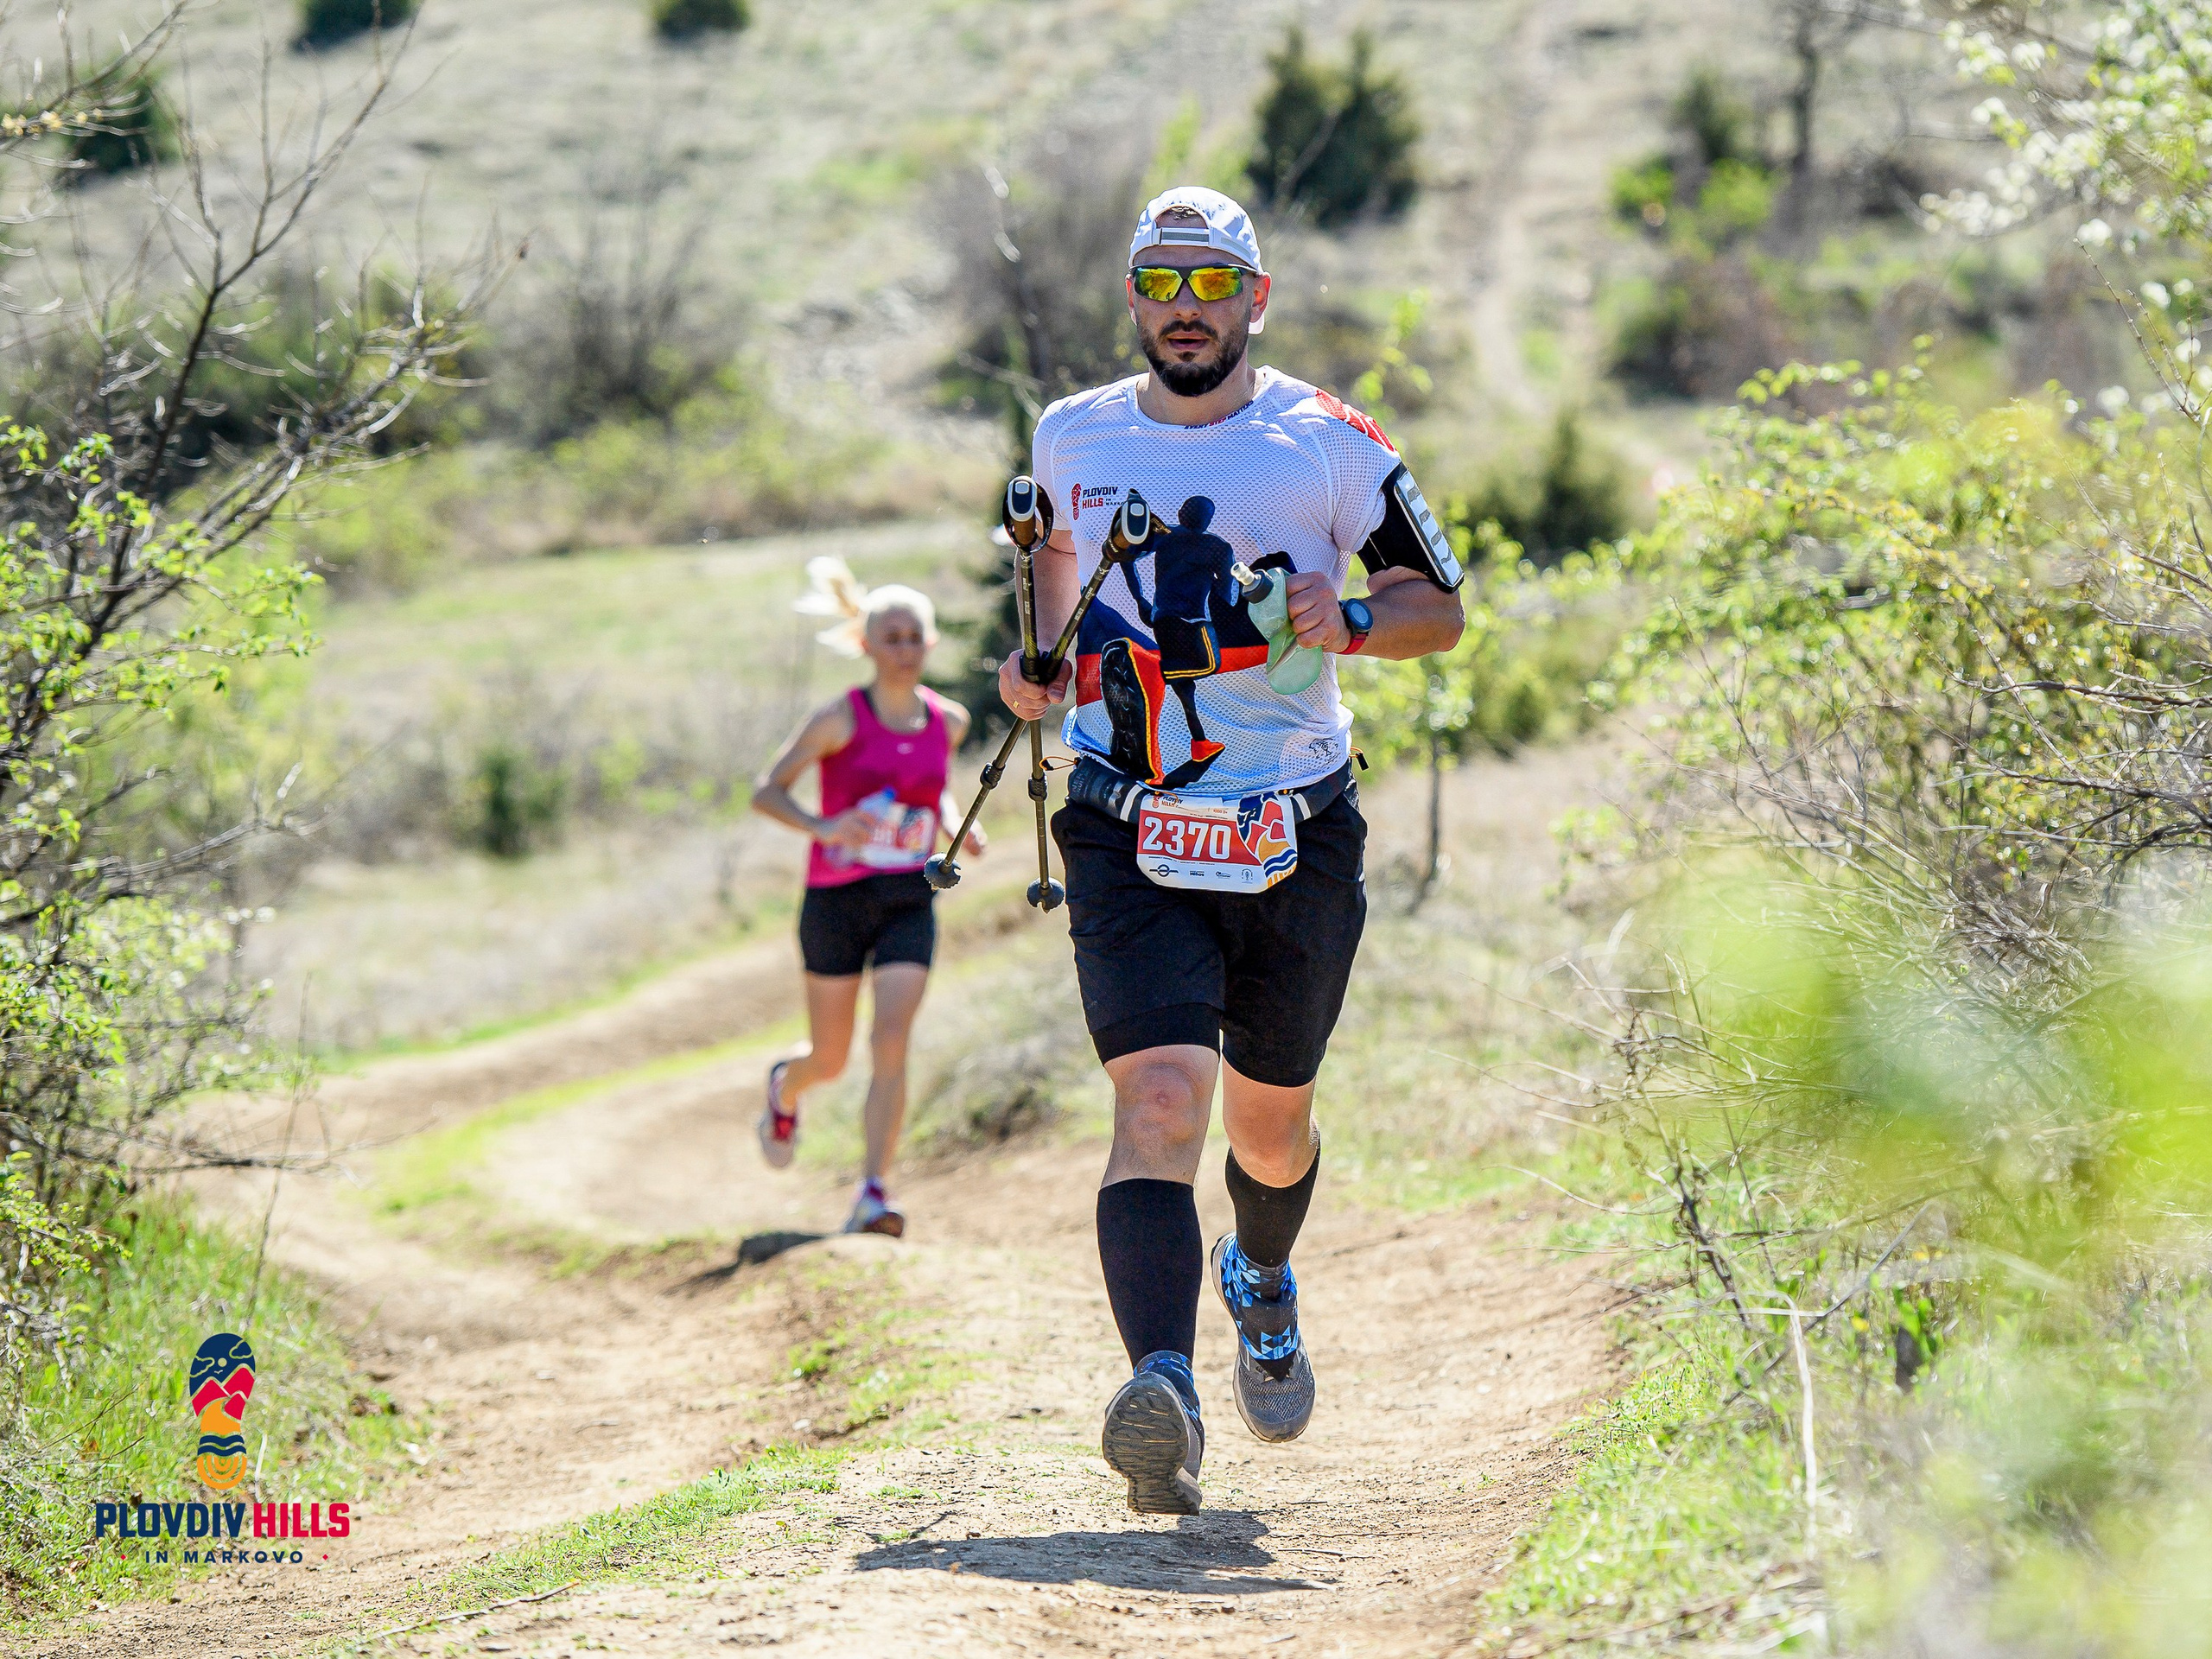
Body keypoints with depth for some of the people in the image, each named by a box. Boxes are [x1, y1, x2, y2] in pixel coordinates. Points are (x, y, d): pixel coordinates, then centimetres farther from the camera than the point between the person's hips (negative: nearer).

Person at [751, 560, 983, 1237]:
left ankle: (874, 1194, -17)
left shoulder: (948, 721, 3)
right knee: (830, 1058, 10)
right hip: (837, 900, -2)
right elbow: (766, 791, -9)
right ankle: (785, 1085, 47)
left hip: (910, 903, 2)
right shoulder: (840, 719, -10)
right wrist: (821, 828, -27)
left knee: (892, 1042, -16)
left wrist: (957, 826, 2)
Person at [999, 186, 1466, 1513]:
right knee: (1160, 1100, -19)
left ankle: (1265, 1282, 49)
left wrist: (1347, 620, -16)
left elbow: (1440, 608, 5)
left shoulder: (1328, 445, -1)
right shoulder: (1075, 439, 6)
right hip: (1130, 835, 0)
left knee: (1269, 1116, 14)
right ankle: (1163, 1395, -32)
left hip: (1294, 835, 0)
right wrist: (1042, 663, 11)